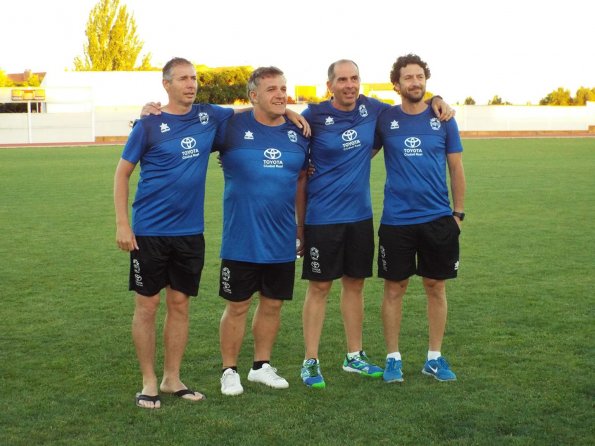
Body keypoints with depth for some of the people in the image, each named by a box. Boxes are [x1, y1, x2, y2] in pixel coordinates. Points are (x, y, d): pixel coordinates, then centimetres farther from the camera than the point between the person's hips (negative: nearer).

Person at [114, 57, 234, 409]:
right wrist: (123, 224, -9)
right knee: (147, 305, 2)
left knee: (180, 304, 9)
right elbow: (123, 172, -2)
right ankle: (149, 382, 14)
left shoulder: (209, 116, 4)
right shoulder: (150, 124, -6)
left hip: (190, 231, 4)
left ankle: (173, 379, 21)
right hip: (150, 231, -3)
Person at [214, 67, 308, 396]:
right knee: (237, 306, 4)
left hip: (282, 241, 4)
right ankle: (229, 371, 19)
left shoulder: (298, 133, 5)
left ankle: (262, 366, 29)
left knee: (272, 304, 13)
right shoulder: (232, 127, -7)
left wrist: (302, 227, 17)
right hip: (241, 241, -4)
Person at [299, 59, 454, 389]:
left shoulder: (370, 109, 2)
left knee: (354, 284, 13)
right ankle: (311, 362, 9)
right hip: (323, 216, -5)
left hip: (360, 214, 5)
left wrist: (436, 100, 3)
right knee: (319, 287, 0)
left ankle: (354, 356, 26)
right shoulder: (314, 116, -11)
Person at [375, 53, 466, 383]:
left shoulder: (442, 119, 3)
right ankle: (393, 358, 16)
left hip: (439, 219, 1)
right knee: (394, 288, 4)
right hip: (396, 220, -1)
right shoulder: (384, 120, 0)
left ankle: (434, 357, 20)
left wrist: (458, 213, 6)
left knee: (435, 287, 8)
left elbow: (456, 169, 7)